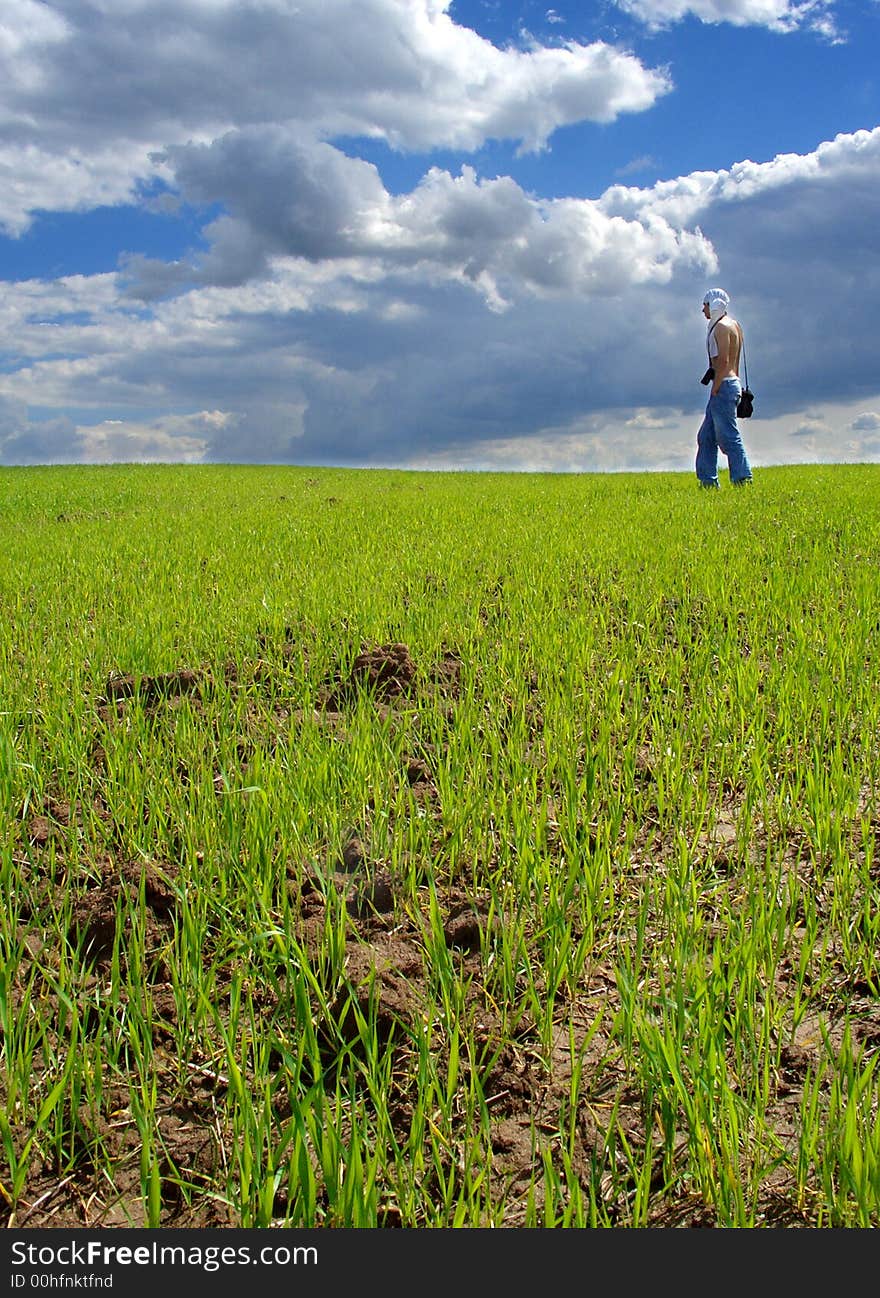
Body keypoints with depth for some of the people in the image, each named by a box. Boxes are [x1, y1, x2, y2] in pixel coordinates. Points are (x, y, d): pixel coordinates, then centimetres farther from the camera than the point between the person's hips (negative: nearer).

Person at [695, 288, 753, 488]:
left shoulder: (722, 326, -11)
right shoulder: (734, 324, 18)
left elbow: (723, 361, -19)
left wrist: (715, 389, -17)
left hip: (724, 385, -10)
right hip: (732, 382, 10)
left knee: (728, 437, -8)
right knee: (706, 436, 13)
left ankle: (743, 480, -7)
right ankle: (708, 481, 15)